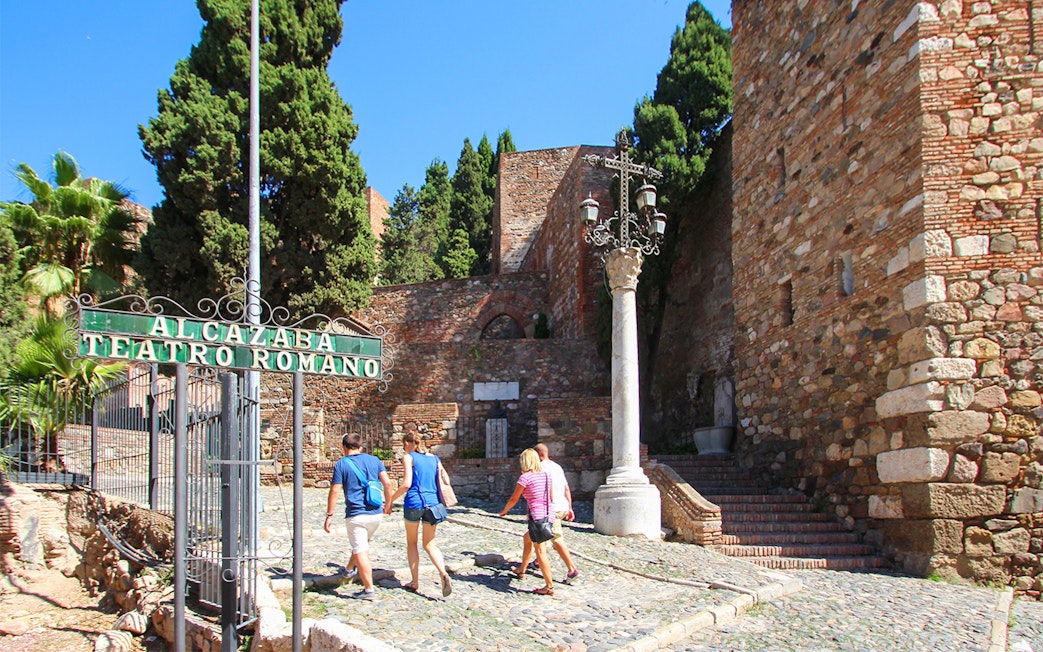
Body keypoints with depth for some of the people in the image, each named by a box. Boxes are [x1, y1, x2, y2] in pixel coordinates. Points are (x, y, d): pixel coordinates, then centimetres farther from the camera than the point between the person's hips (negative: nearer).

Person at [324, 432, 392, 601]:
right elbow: (387, 483, 2)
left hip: (356, 514, -5)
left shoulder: (341, 464, -3)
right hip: (376, 513, 5)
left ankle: (369, 590, -1)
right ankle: (351, 569, 44)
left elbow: (334, 491, -7)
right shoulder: (374, 460, 7)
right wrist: (388, 503, 15)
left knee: (361, 552, 0)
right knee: (361, 544, 26)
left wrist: (329, 515, -1)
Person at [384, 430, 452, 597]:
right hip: (432, 504, 4)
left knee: (411, 542, 16)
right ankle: (443, 574, -16)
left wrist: (390, 501, -3)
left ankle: (414, 581, 17)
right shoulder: (434, 458, 13)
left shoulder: (408, 457, -2)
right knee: (430, 544, 10)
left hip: (413, 503, -4)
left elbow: (406, 484, -12)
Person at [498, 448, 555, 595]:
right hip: (549, 514, 8)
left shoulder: (525, 477, -9)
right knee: (527, 538, 27)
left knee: (540, 550, -3)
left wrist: (504, 511, 16)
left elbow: (514, 499, -1)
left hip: (537, 516, -8)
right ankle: (521, 570, 41)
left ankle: (549, 586, -3)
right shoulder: (546, 476, 9)